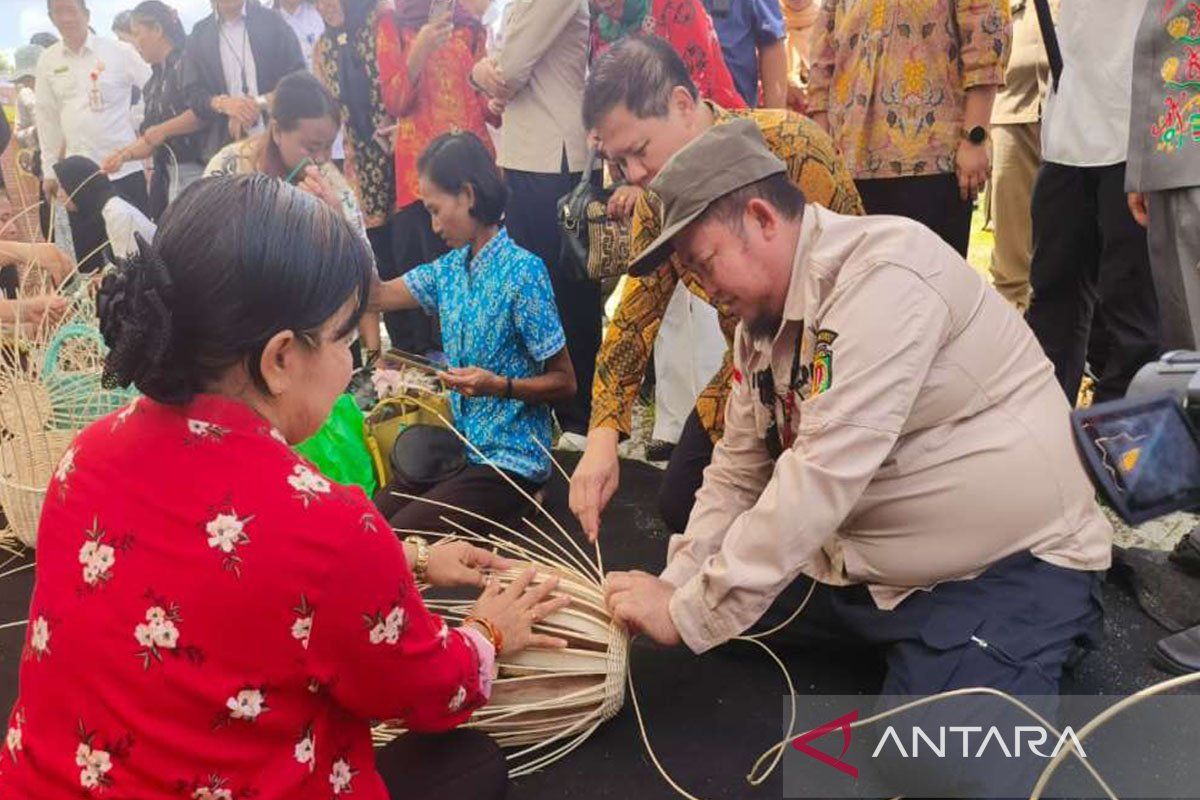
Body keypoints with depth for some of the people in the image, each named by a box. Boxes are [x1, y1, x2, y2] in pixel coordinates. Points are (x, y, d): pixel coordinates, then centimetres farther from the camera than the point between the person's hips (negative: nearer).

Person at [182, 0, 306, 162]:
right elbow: (192, 93, 7)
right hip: (225, 145, 1)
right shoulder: (198, 35, 10)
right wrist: (221, 103, -15)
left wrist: (261, 102, -13)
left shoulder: (272, 22, 5)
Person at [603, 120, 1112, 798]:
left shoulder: (885, 271, -24)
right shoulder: (762, 318, 4)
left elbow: (824, 475, -31)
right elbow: (738, 472, 6)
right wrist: (676, 589, -9)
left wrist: (692, 615, -25)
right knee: (716, 597, 2)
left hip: (1011, 567, -8)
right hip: (866, 571, 8)